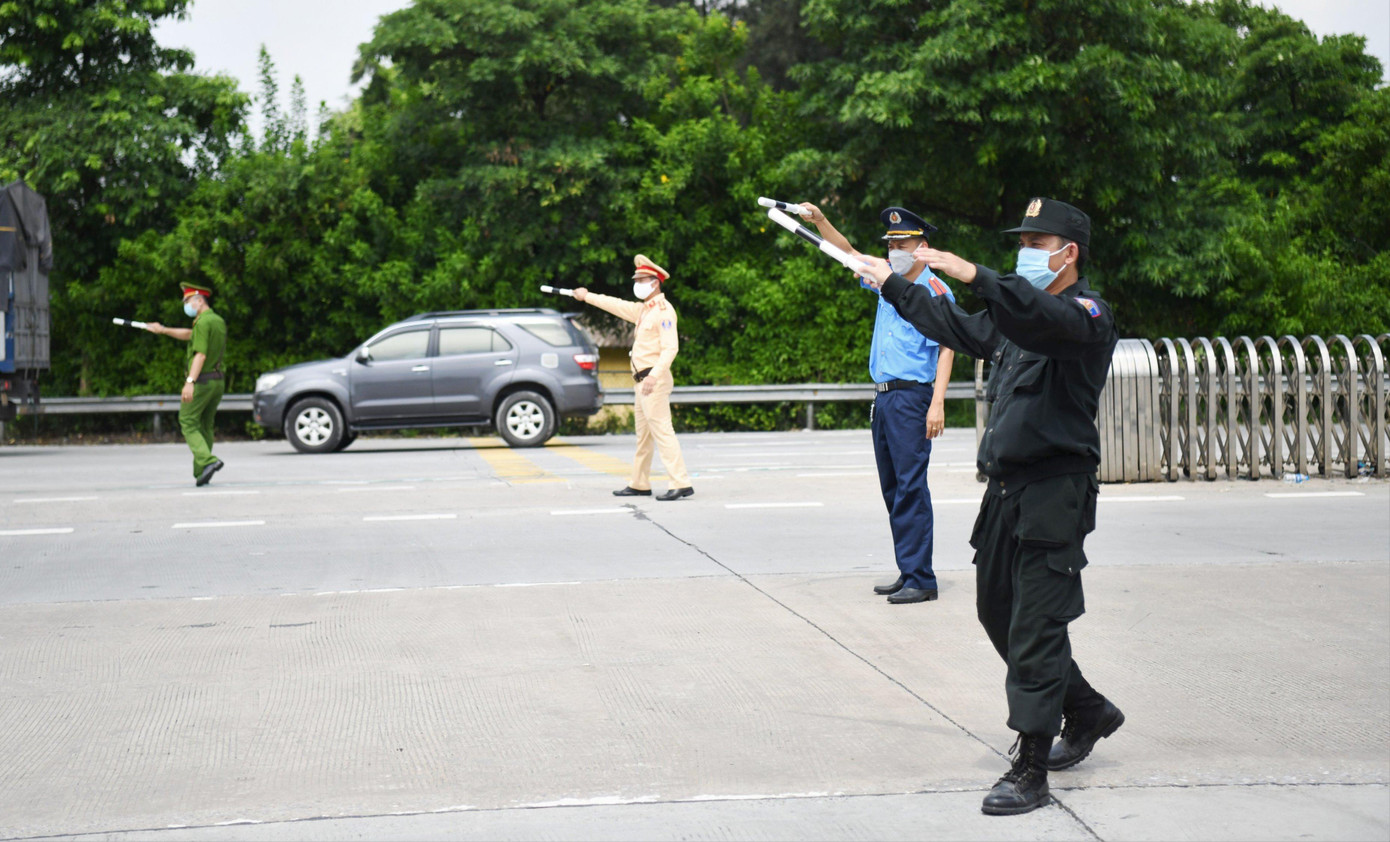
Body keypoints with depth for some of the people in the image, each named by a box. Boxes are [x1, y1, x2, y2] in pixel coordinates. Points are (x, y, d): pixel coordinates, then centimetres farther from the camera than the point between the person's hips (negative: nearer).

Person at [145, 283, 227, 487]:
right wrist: (163, 330, 22)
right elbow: (189, 335, 25)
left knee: (189, 424, -1)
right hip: (218, 381, 9)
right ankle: (200, 474, 12)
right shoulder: (219, 321, 15)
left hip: (201, 381, -8)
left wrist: (190, 382, -26)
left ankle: (208, 461, -19)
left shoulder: (203, 322, -13)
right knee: (205, 427, 13)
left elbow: (201, 354, -22)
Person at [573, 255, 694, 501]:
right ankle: (639, 484, 23)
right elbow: (617, 306, 32)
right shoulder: (643, 310, 17)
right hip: (643, 381, 10)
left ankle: (681, 484, -21)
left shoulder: (663, 311, -12)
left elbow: (670, 348, -20)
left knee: (662, 431, -16)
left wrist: (654, 375, -29)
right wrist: (587, 296, 39)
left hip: (655, 381, -10)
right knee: (643, 435, 15)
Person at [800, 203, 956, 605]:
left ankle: (921, 579, -9)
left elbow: (946, 349, -10)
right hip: (883, 398, 8)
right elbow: (849, 255, 24)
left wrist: (937, 403, -19)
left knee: (911, 487, -11)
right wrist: (820, 221, 9)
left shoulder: (935, 291, -6)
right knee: (892, 488, 9)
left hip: (911, 397, -8)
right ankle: (907, 573, 15)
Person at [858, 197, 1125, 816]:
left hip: (1056, 493, -9)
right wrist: (894, 286, 36)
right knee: (997, 610, 17)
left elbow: (1044, 318, -33)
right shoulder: (1017, 313, 19)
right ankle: (1087, 711, 34)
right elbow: (958, 329, 34)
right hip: (1007, 488, 9)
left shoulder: (1086, 314, -10)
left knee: (1035, 627, -8)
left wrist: (975, 276, -45)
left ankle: (1030, 771, -3)